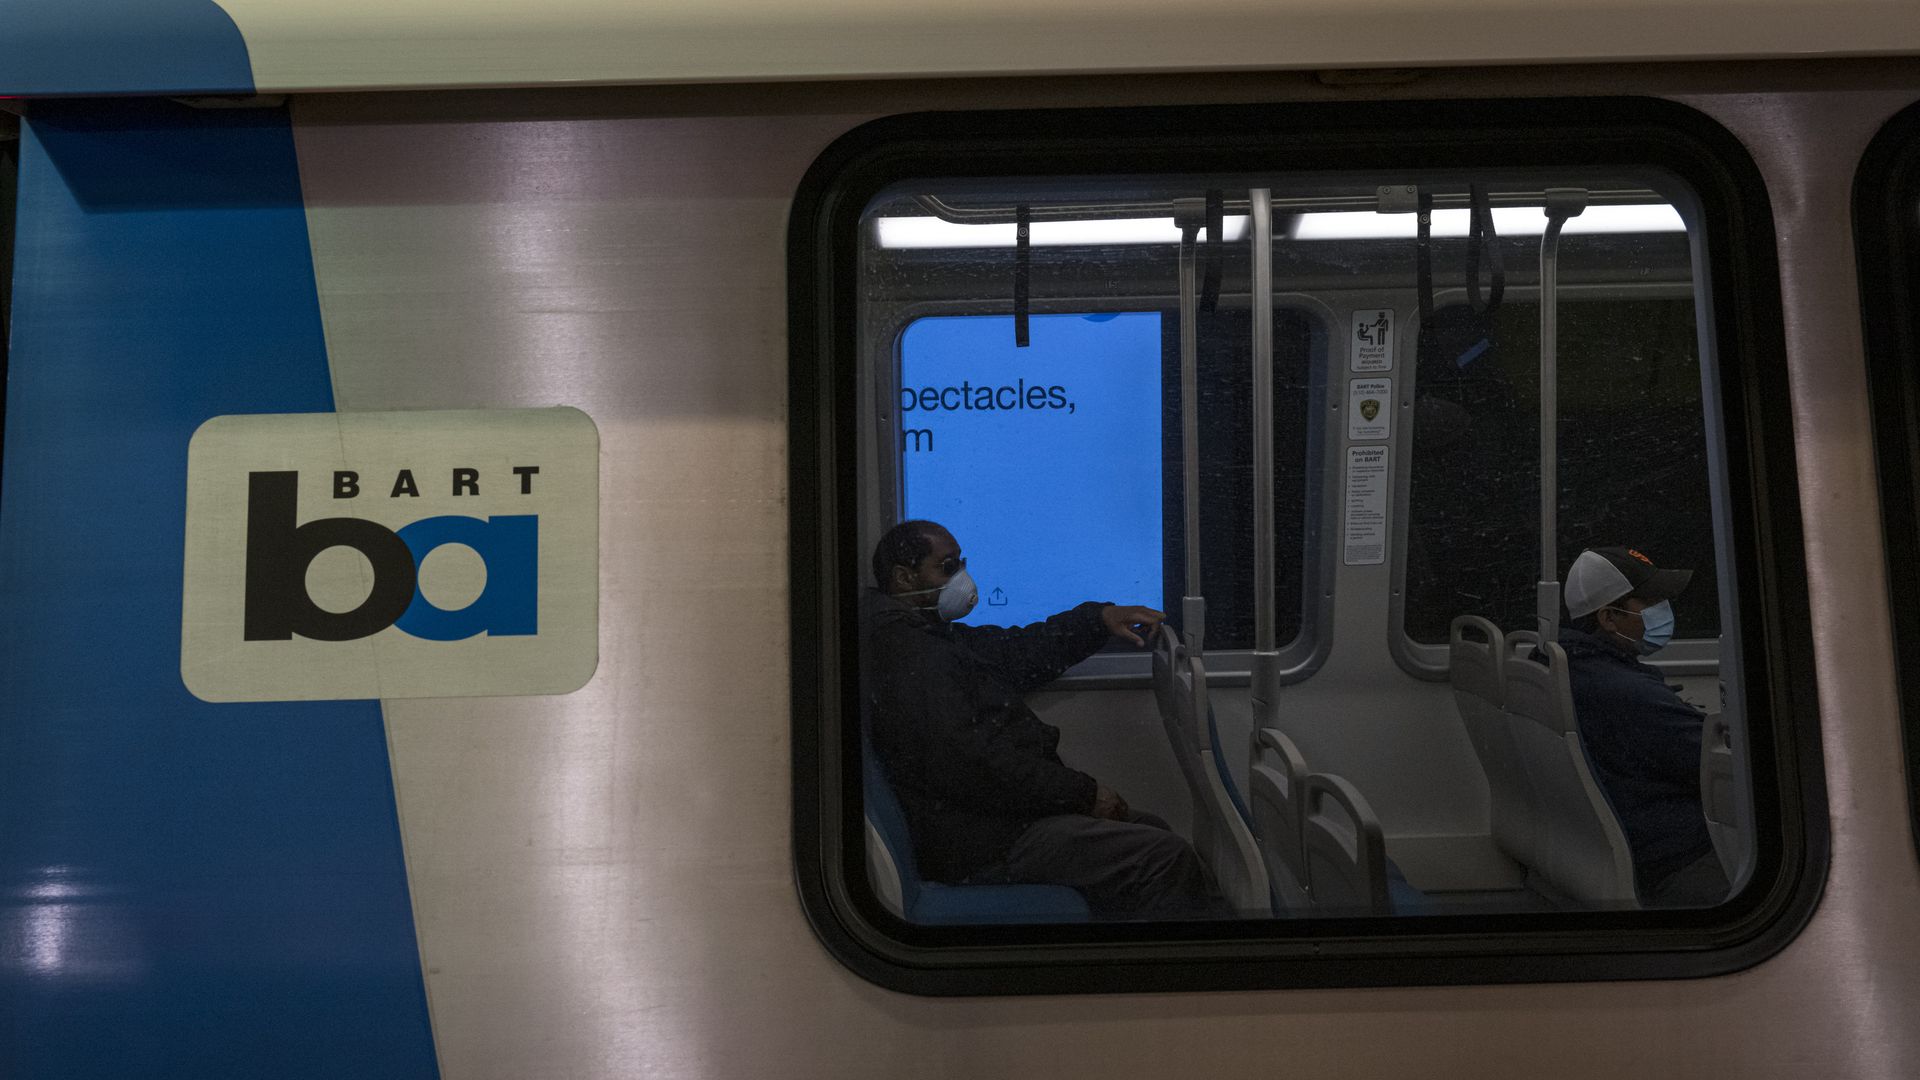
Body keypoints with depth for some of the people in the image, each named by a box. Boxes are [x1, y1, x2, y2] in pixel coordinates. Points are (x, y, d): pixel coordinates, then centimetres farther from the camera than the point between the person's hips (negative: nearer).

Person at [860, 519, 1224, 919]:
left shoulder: (930, 635, 16)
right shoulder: (903, 651, -19)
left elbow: (1015, 651, 24)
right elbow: (964, 761, -26)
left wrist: (1100, 618, 12)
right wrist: (1083, 793, -19)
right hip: (985, 845, -11)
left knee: (1152, 830, 15)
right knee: (1167, 856, -15)